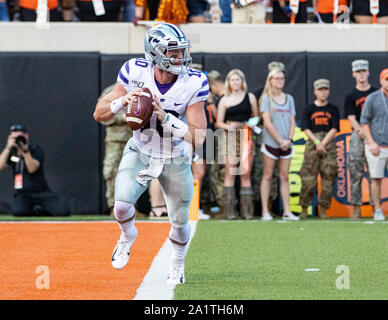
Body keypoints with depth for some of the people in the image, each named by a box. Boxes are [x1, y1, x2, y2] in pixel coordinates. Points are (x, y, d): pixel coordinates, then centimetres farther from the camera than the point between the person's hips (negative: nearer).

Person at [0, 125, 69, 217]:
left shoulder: (36, 150, -2)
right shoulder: (12, 152, 7)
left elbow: (32, 169, -19)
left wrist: (25, 151, -30)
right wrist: (8, 147, -19)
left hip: (42, 192, -1)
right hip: (22, 194, 1)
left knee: (63, 212, -23)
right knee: (18, 212, -34)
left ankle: (42, 210, 10)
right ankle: (36, 211, 1)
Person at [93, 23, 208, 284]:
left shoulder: (194, 84, -22)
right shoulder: (136, 72, -19)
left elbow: (198, 137, -24)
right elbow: (100, 114, -12)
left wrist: (164, 117, -35)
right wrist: (122, 101, -33)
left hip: (176, 160, 0)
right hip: (140, 153, 0)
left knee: (180, 222, 10)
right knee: (122, 206, -21)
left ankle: (177, 264, 42)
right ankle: (128, 235, 16)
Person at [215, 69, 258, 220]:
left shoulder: (250, 97, 10)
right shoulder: (225, 100, 9)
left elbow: (256, 117, 13)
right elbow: (219, 122, 8)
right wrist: (228, 126, -11)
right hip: (231, 138, -1)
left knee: (246, 174, 1)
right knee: (230, 174, -7)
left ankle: (246, 210, 4)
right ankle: (229, 211, -6)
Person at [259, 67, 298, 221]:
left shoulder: (289, 98, 13)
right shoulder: (266, 98, -1)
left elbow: (292, 121, 10)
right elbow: (267, 122, -8)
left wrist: (289, 139, -5)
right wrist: (280, 140, -11)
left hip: (286, 143, 4)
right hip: (270, 142, -4)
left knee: (284, 177, 4)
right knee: (267, 176, -2)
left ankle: (286, 211, 3)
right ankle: (265, 211, -1)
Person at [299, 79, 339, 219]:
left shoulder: (333, 109, 13)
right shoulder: (309, 109, 10)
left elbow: (334, 130, 4)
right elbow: (306, 129, 2)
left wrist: (323, 143, -9)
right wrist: (317, 143, -13)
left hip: (329, 145, 1)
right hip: (312, 144, -1)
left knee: (328, 179, -4)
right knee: (308, 179, -8)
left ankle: (323, 210, 3)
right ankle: (304, 209, 0)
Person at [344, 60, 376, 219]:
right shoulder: (351, 96, 7)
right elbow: (352, 119, -1)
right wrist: (362, 131, -18)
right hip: (357, 136, -1)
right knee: (355, 172, -4)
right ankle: (356, 207, 1)